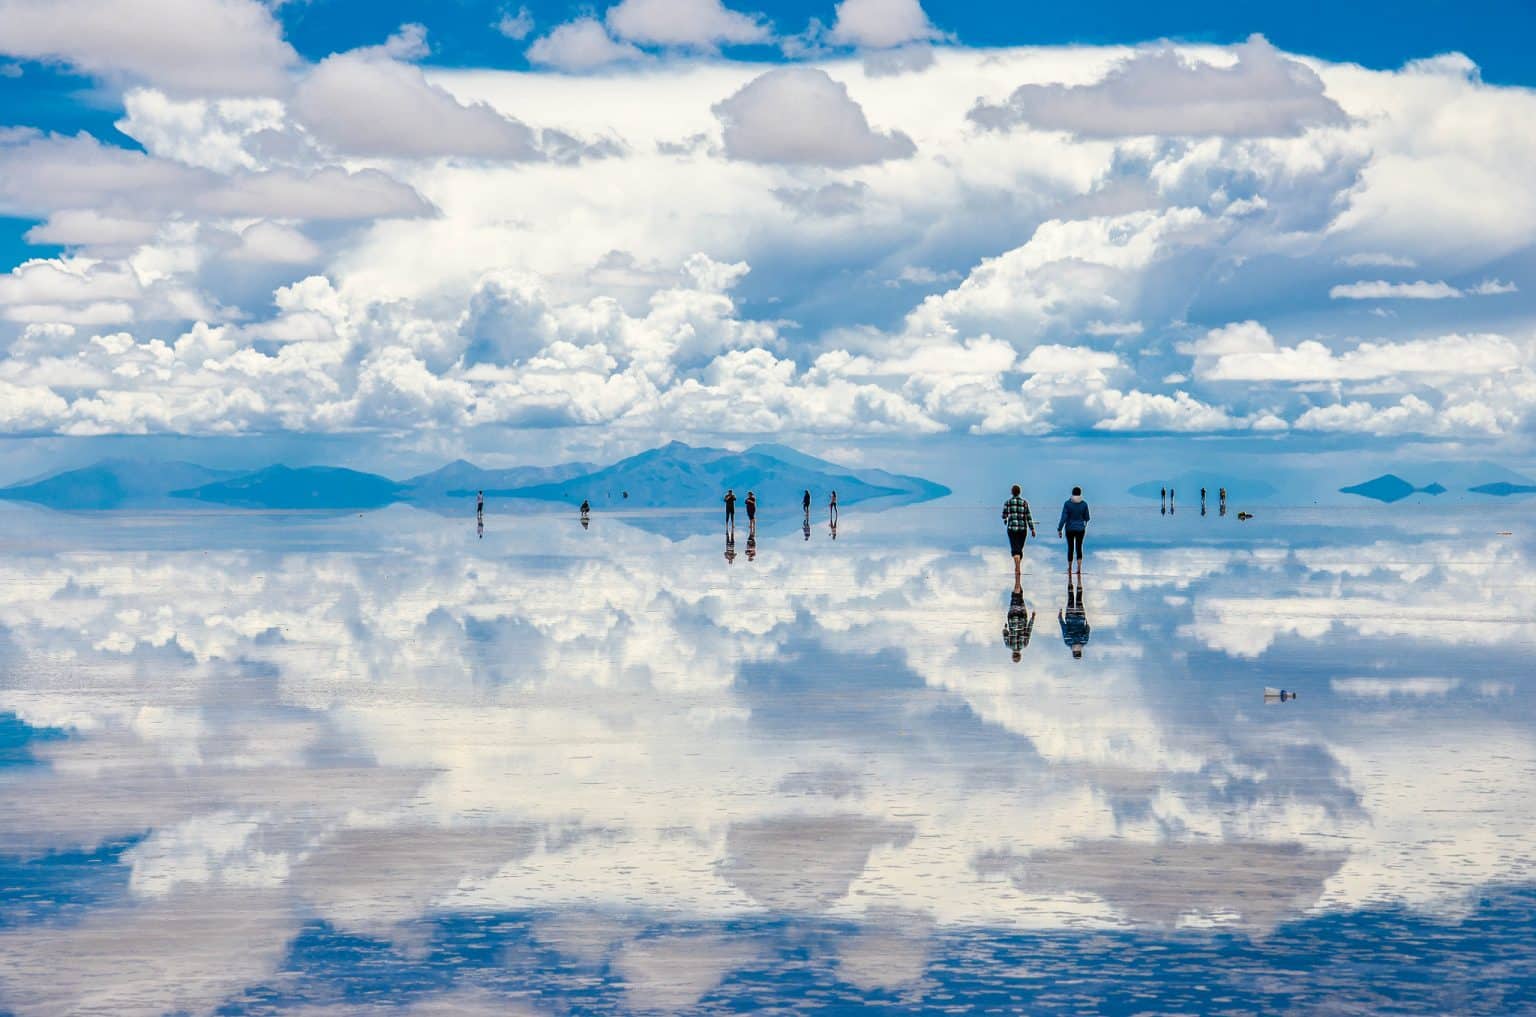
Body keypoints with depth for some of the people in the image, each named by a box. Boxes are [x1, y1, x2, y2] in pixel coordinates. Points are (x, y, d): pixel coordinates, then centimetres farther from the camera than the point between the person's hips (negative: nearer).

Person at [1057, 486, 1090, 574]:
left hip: (1070, 529, -1)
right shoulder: (1084, 504, -5)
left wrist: (1059, 530, -9)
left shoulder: (1067, 503, -11)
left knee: (1070, 548, 15)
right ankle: (1079, 568, -12)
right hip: (1080, 529, 1)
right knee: (1079, 548, 5)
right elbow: (1086, 518, 6)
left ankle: (1069, 567, 28)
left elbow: (1063, 518, -15)